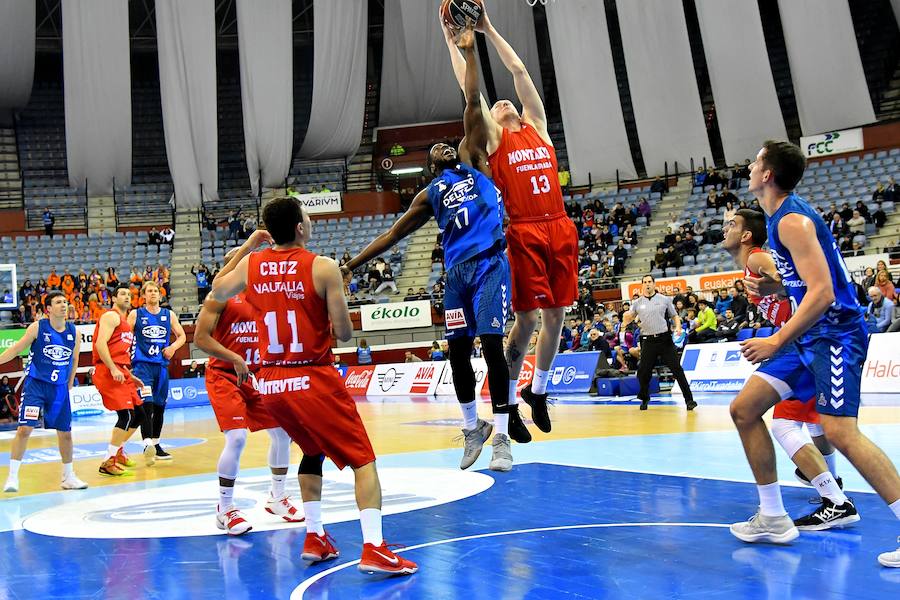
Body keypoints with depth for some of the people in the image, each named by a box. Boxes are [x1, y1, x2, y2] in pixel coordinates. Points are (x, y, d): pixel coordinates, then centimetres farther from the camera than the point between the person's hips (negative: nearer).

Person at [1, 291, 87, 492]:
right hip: (35, 384, -3)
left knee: (65, 432, 8)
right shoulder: (37, 328, -7)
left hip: (60, 388, 4)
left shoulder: (74, 333, 2)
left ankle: (68, 476, 25)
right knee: (24, 429, -13)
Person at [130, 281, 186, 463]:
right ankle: (148, 444, -25)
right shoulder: (135, 315, 2)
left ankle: (155, 444, 24)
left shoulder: (169, 315, 10)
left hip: (162, 365, 4)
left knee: (160, 406, 11)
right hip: (142, 364, -4)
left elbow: (182, 336, 13)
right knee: (147, 404, -19)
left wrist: (174, 346, -6)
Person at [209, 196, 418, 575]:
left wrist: (245, 248, 32)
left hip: (269, 383, 6)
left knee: (313, 451, 27)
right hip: (313, 378, -6)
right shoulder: (322, 267, -10)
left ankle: (314, 538, 27)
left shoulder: (250, 265, 3)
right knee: (363, 459, 1)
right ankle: (374, 549, -11)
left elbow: (217, 293, 25)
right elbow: (344, 333, -10)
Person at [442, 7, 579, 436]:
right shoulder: (494, 137, 9)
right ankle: (508, 402, 9)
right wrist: (452, 39, 12)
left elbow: (519, 70, 19)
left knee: (556, 314, 8)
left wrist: (489, 30, 22)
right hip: (524, 232, -4)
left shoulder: (537, 125, 19)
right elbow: (468, 86, 7)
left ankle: (538, 390, 26)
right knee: (527, 318, -5)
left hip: (560, 228, 5)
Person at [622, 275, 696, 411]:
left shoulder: (665, 299, 6)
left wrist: (678, 326, -8)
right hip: (648, 341, 2)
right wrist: (626, 317, -10)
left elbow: (675, 316, 11)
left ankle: (689, 399, -4)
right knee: (643, 372, 1)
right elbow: (628, 319, 14)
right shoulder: (637, 303, 9)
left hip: (664, 338, -2)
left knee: (677, 369, -8)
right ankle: (644, 399, 24)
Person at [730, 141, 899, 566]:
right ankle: (774, 519, 14)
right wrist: (772, 288, 6)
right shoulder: (781, 217, 14)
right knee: (744, 409, 8)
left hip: (834, 333, -10)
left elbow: (823, 293, -24)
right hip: (810, 334, 11)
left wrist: (776, 342, -23)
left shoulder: (792, 220, -17)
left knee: (839, 430, -23)